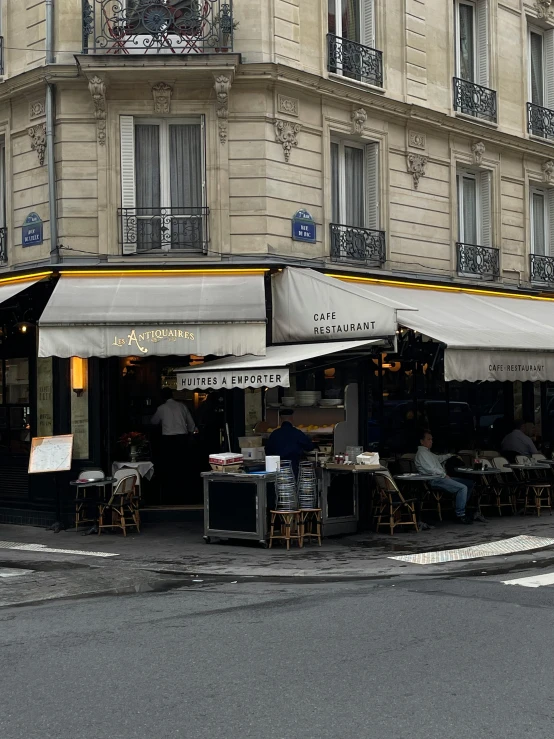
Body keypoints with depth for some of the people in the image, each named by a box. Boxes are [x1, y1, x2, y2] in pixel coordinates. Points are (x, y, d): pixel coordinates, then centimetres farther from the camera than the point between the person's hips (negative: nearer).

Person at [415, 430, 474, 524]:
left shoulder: (428, 452, 24)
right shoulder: (421, 453, -8)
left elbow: (438, 458, 45)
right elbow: (431, 469, -18)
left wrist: (450, 455, 42)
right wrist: (444, 475, -10)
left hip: (441, 477, 11)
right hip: (435, 480, -11)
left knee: (469, 484, 9)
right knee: (462, 488, -25)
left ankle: (461, 510, 9)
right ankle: (460, 515, -20)